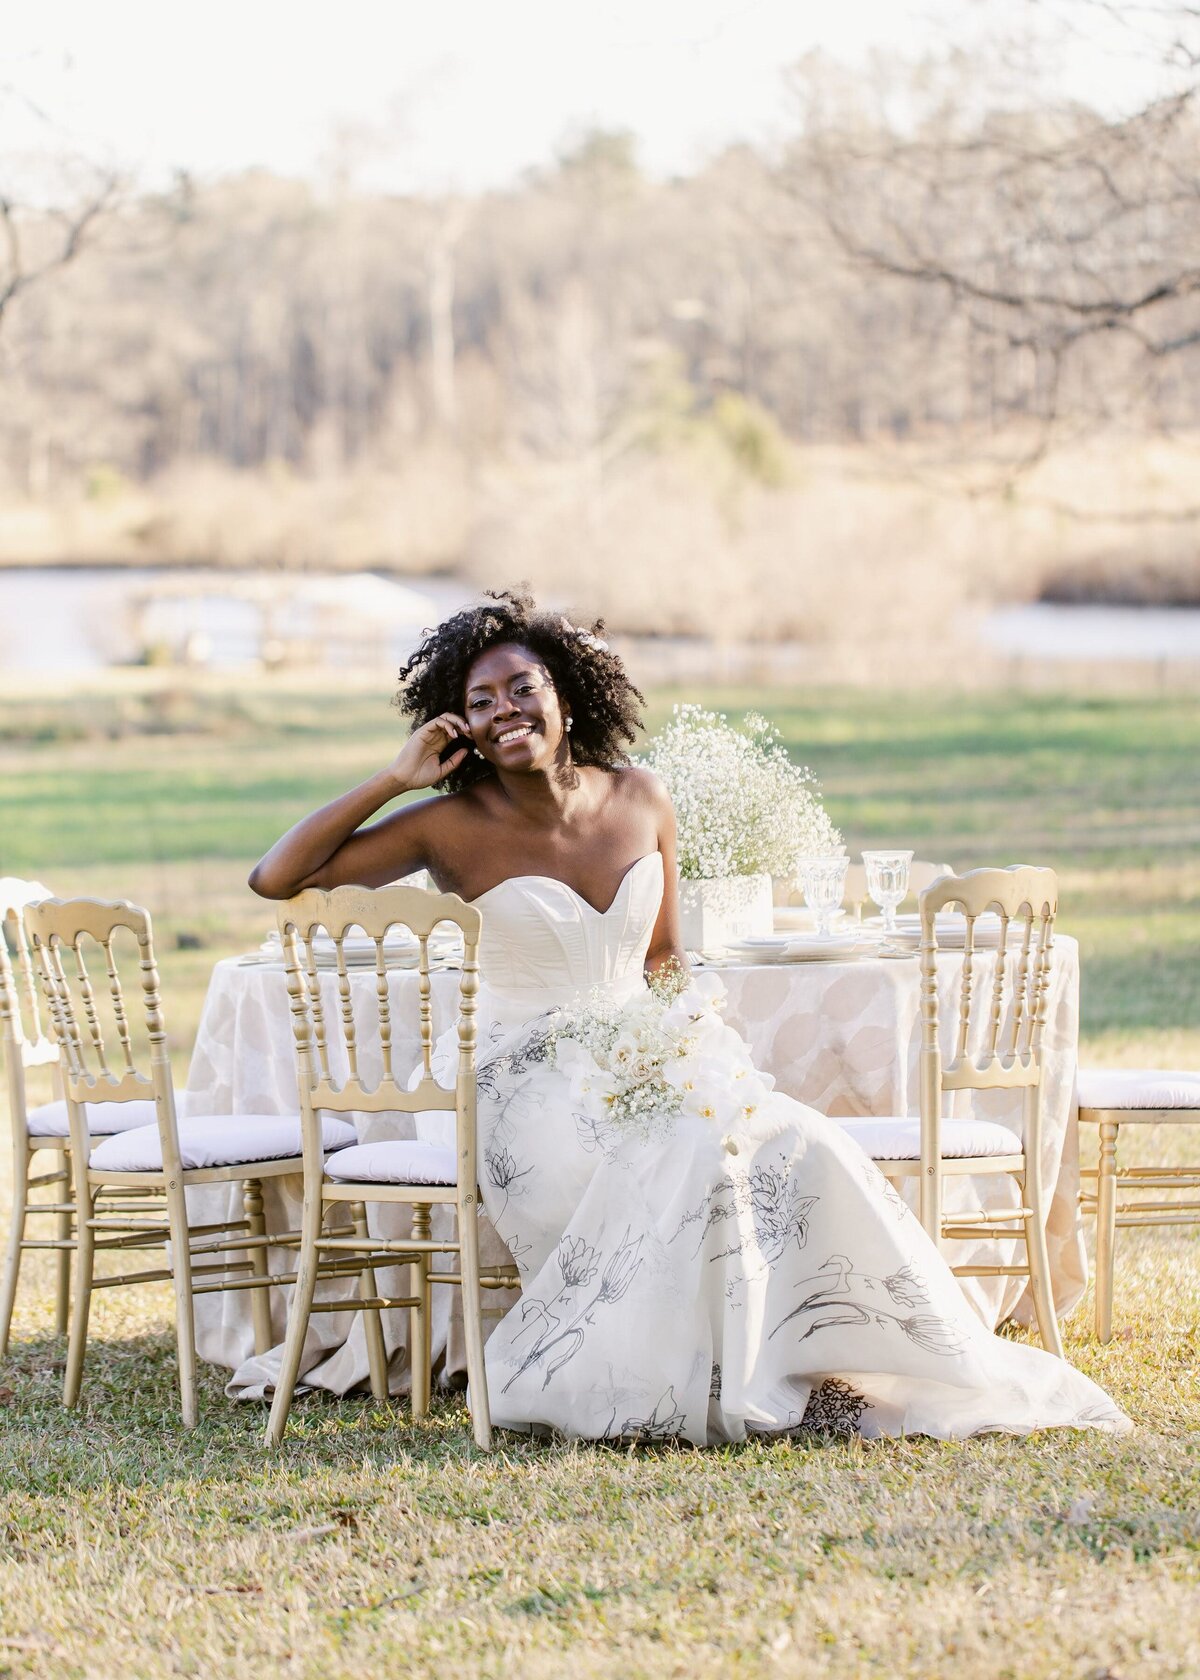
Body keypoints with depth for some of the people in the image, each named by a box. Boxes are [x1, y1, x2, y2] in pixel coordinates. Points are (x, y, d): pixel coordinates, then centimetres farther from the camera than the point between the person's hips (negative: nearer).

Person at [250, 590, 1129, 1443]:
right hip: (524, 1082, -5)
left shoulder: (640, 801, 5)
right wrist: (395, 779, -12)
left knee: (790, 1146, -23)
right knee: (690, 1153, -32)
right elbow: (275, 877, -11)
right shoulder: (453, 827, -6)